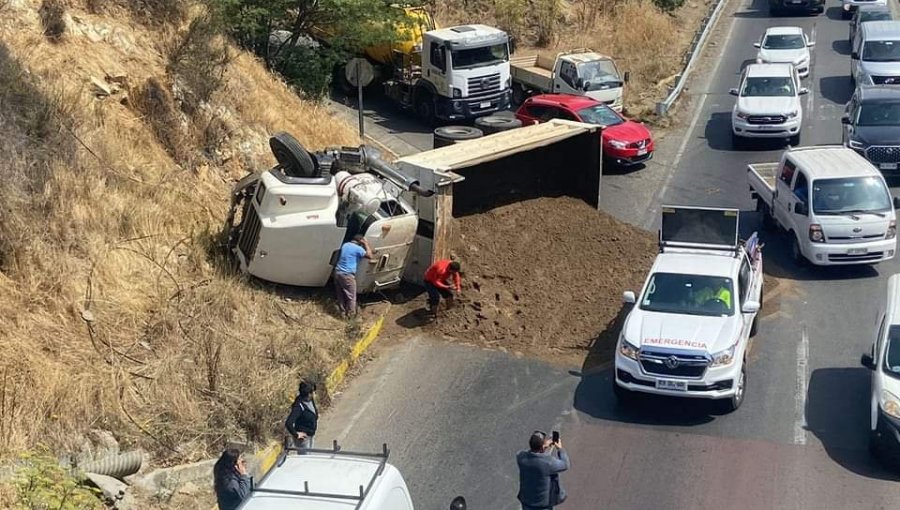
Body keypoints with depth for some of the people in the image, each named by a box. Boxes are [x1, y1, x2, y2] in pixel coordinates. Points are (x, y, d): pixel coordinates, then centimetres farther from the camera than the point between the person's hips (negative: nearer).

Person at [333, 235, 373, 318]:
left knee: (340, 295, 18)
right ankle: (350, 314, 16)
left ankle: (343, 312, 29)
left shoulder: (345, 245, 10)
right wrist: (366, 244, 3)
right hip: (347, 275, -7)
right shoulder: (358, 248, -12)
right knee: (351, 296, 8)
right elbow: (370, 256, -6)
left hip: (337, 272, 8)